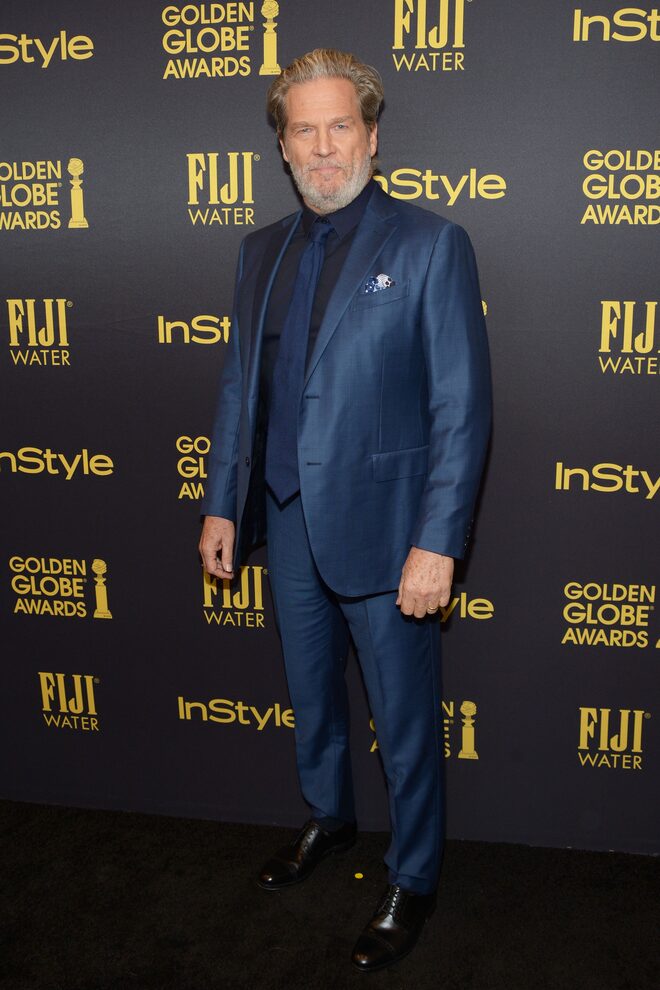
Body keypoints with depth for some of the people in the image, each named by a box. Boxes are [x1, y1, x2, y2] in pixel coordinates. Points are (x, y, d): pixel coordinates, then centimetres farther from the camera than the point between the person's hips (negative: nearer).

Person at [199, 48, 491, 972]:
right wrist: (221, 503, 9)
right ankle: (329, 817, 50)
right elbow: (239, 382, 12)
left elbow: (462, 407, -14)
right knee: (310, 695, 23)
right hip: (287, 521, 6)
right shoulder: (262, 250, 8)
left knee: (405, 721, 9)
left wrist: (437, 543, -18)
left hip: (381, 525, -5)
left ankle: (413, 880, 32)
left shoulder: (430, 244, -10)